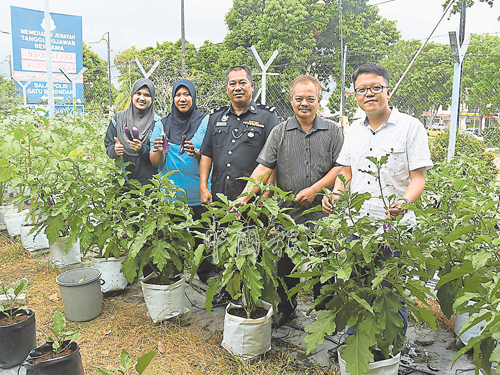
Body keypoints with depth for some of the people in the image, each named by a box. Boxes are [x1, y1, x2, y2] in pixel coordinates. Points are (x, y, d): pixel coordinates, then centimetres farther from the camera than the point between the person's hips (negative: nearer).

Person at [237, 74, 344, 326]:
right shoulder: (280, 132, 6)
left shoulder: (333, 131, 5)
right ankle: (285, 310, 31)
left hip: (322, 213, -1)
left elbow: (341, 168, -1)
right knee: (286, 265, 11)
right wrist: (244, 197, -12)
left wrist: (315, 189, -12)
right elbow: (264, 168, -1)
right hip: (287, 214, 1)